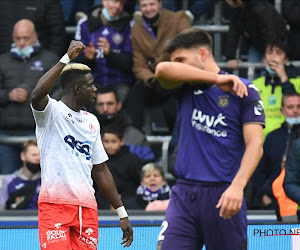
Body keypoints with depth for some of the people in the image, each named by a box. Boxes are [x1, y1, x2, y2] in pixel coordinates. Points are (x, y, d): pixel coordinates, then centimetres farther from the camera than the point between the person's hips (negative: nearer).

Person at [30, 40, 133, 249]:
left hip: (87, 208, 6)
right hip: (54, 205, -6)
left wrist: (122, 213, 20)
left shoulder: (91, 121, 19)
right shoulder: (51, 111, -1)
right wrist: (67, 58, -27)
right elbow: (37, 95, -27)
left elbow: (100, 170, 23)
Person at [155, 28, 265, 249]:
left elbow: (255, 144, -8)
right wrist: (216, 78, -15)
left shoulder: (243, 90, -1)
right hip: (184, 193, 3)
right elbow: (163, 70, -11)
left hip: (223, 195, -3)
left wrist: (237, 186, -23)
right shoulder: (186, 87, 10)